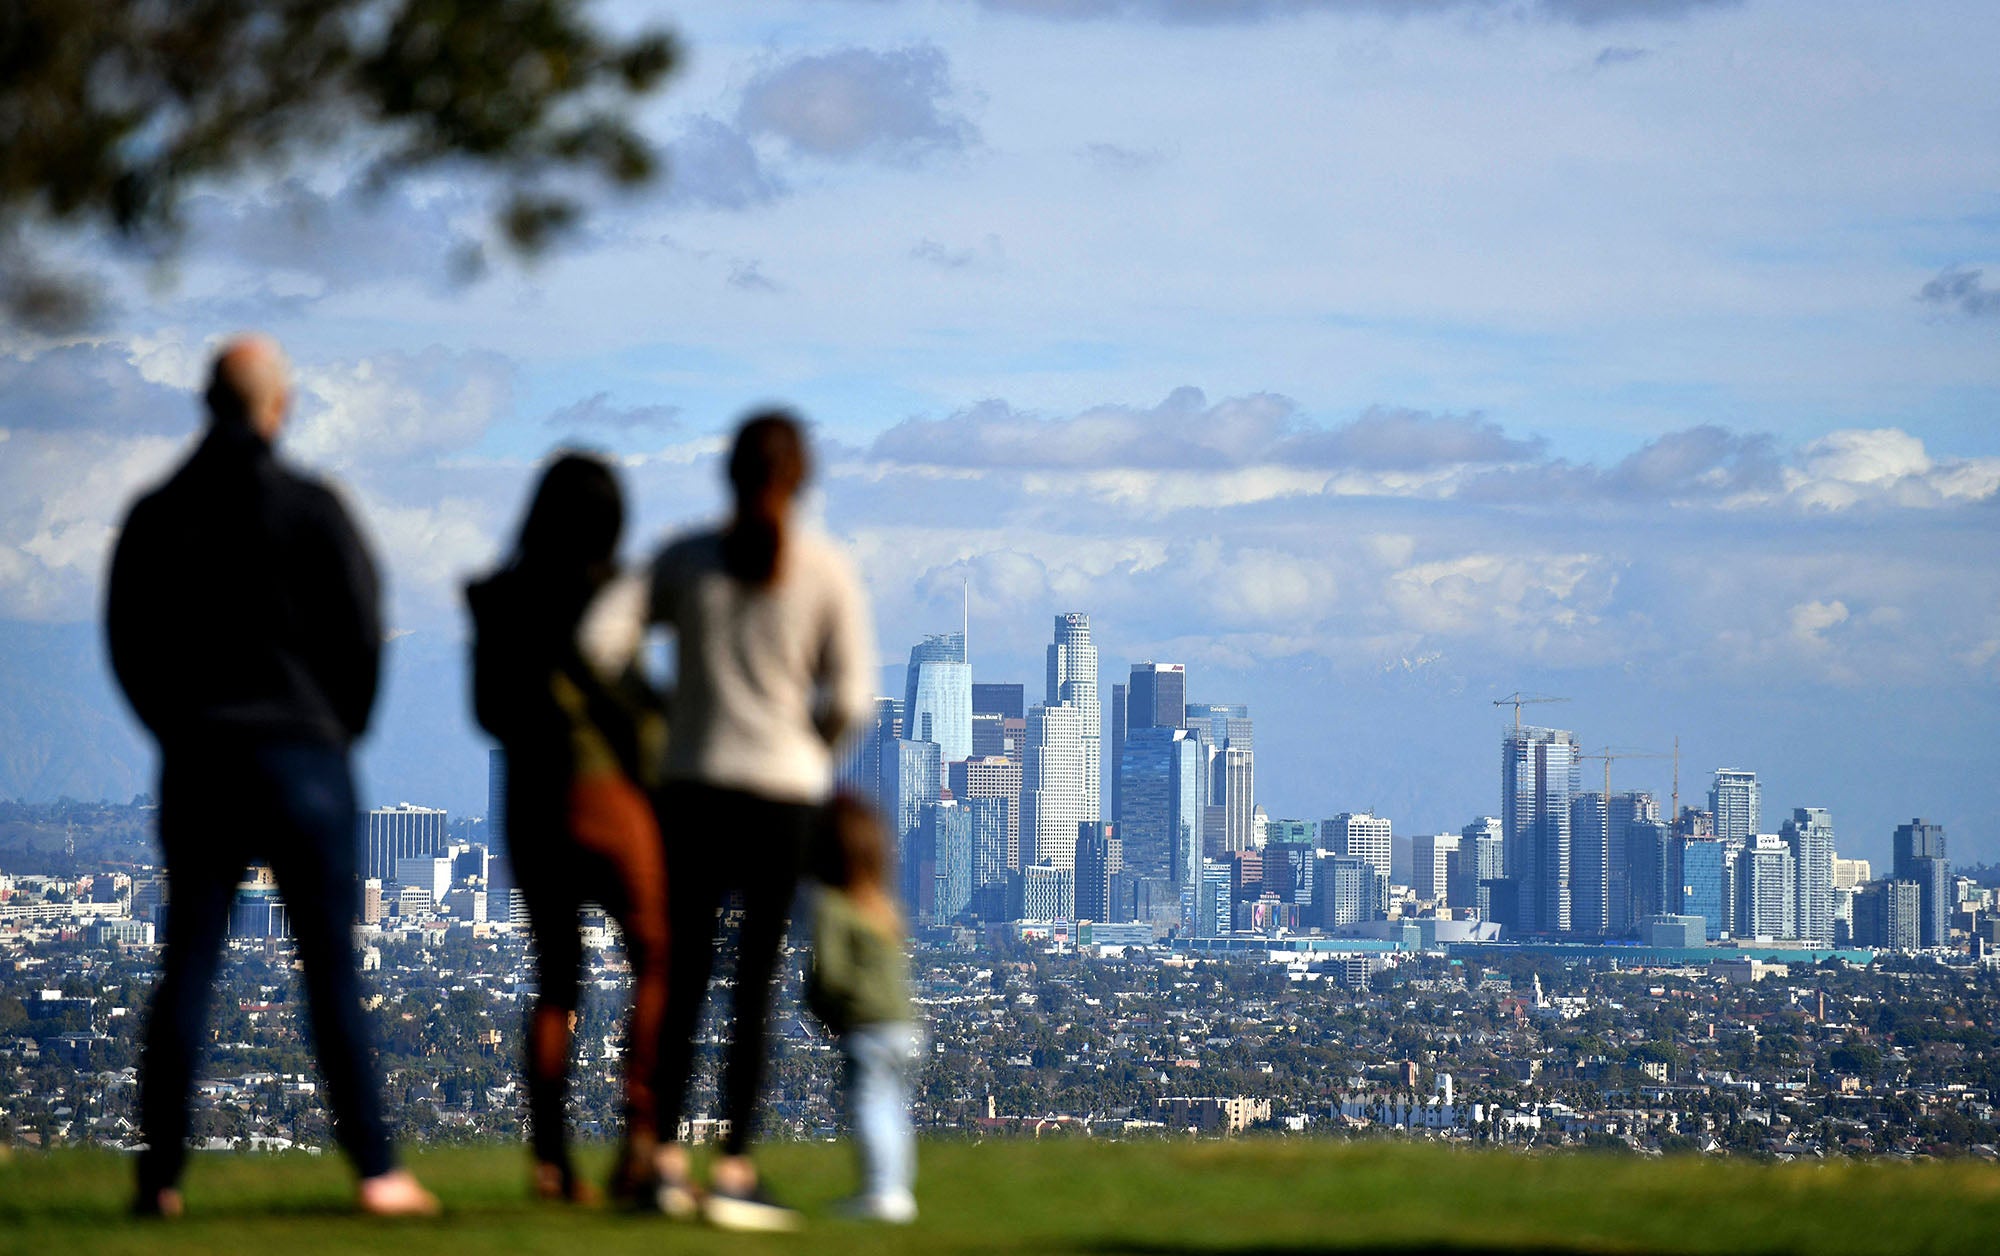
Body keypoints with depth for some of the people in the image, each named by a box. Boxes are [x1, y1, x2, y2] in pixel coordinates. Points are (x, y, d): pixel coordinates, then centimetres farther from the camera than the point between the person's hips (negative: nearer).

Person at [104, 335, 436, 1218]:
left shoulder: (155, 514, 4)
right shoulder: (310, 507, -7)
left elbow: (125, 641, 8)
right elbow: (361, 630, -6)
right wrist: (343, 723, 9)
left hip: (194, 756, 3)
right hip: (302, 751, -3)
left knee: (186, 969, 6)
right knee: (333, 970, 0)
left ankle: (160, 1174, 3)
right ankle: (375, 1170, -1)